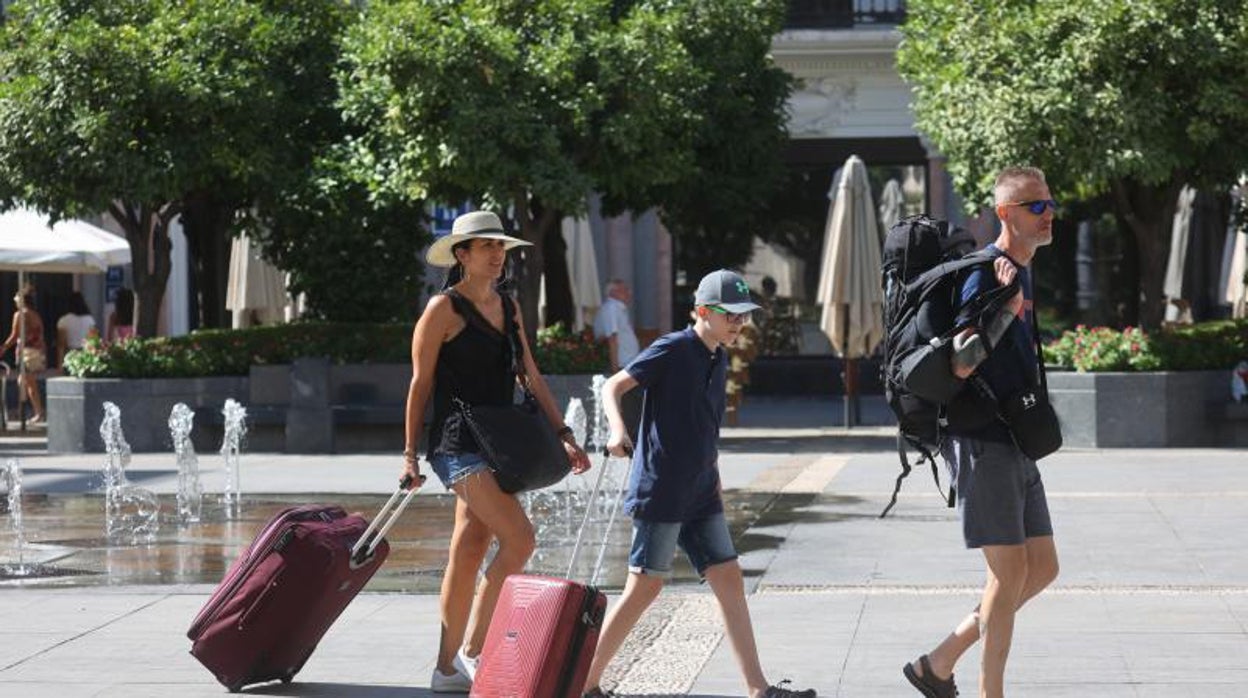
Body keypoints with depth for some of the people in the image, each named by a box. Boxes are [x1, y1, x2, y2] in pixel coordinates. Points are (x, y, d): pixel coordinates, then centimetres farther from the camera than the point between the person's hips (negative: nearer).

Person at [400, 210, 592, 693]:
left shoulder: (508, 306, 14)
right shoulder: (444, 309, -7)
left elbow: (530, 377, 16)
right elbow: (421, 383, -5)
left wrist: (562, 433, 9)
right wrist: (410, 454, -6)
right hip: (458, 443, -7)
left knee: (470, 553, 9)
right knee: (519, 539, -17)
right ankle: (470, 649, -9)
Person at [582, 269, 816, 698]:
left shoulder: (718, 360, 13)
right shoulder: (672, 350, -11)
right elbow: (613, 386, -15)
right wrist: (617, 429, -33)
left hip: (701, 494, 8)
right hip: (660, 492, -8)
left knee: (729, 581, 4)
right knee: (645, 588, -6)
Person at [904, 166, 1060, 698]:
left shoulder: (1021, 273, 15)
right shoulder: (986, 273, -14)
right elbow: (960, 365, -24)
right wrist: (1007, 308, -30)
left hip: (1016, 447, 9)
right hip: (983, 444, -9)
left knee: (1042, 568, 9)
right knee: (1009, 571, -8)